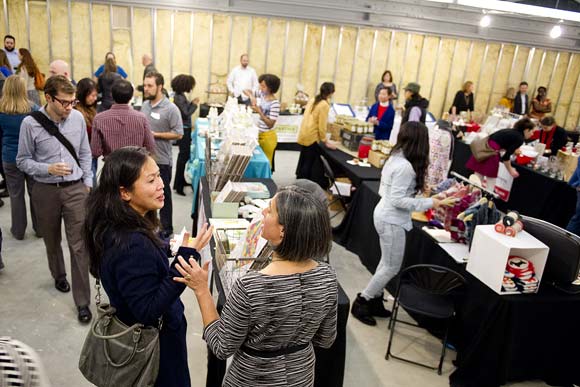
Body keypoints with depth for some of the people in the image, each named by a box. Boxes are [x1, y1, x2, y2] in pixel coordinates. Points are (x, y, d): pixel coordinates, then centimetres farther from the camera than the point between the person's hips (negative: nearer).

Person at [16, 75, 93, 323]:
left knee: (79, 245, -2)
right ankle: (59, 275, 49)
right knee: (52, 241, 20)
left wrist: (88, 183, 6)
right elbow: (23, 161, -2)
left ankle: (82, 301, 7)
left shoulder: (77, 118, -6)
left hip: (75, 189, 0)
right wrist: (48, 169, -18)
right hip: (46, 191, 0)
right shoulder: (30, 124, -11)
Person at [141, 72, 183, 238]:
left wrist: (154, 134, -19)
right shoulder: (145, 105, 7)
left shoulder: (171, 109, -13)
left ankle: (166, 228, 21)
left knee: (163, 195, 6)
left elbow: (178, 134, -15)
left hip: (161, 160, -6)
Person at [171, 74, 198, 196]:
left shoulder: (180, 96, 9)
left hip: (185, 128, 11)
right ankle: (178, 185, -1)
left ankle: (180, 181, 34)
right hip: (183, 129, -11)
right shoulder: (179, 98, -20)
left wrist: (192, 103, 3)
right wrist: (195, 104, -12)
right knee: (184, 155, -6)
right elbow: (186, 114, -22)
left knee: (184, 154, 20)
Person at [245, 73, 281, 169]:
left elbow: (270, 124, -23)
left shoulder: (275, 103, -23)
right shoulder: (262, 94, -2)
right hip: (258, 133, 7)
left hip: (267, 136, -7)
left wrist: (259, 111, -26)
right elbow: (247, 92, 13)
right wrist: (252, 97, -8)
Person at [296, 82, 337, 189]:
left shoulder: (312, 100, 8)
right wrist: (325, 141, -7)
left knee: (303, 160, 20)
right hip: (311, 137, -8)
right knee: (310, 162, 4)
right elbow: (322, 126, -17)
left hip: (303, 134, 8)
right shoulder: (325, 105, -15)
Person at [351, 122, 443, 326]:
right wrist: (429, 203, -19)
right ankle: (361, 303, 16)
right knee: (392, 267, 4)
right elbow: (398, 200, -24)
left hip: (385, 216, 10)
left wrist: (417, 191, 11)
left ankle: (374, 301, 32)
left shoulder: (395, 158, 4)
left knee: (387, 263, 20)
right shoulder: (406, 166, -24)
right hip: (392, 221, -10)